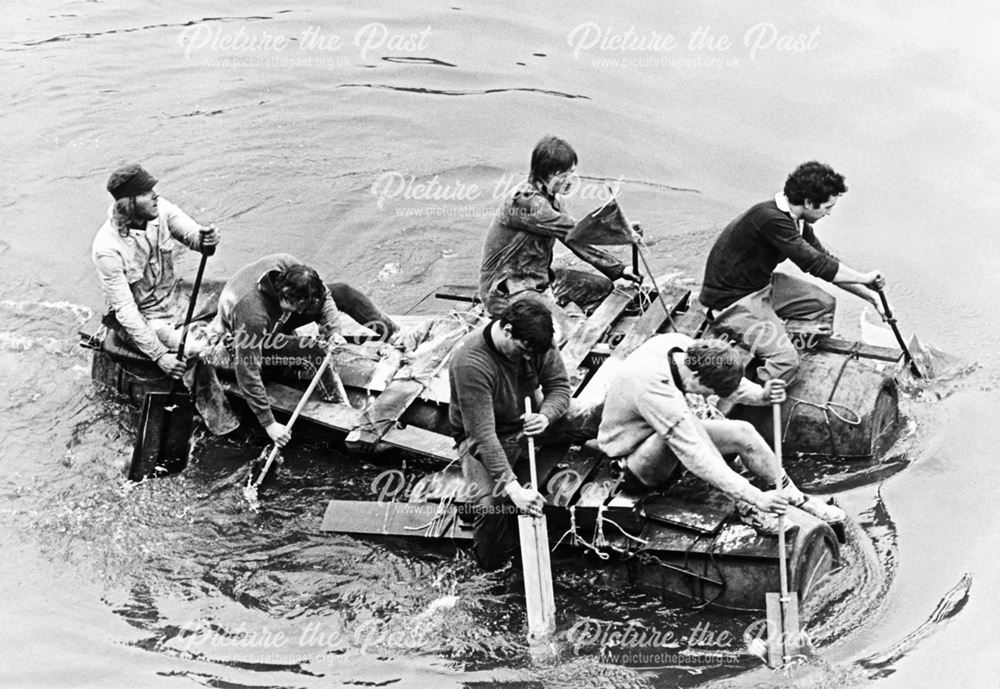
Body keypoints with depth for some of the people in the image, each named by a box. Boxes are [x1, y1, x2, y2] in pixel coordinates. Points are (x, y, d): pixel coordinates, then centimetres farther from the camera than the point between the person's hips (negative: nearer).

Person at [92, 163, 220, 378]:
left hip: (174, 302, 6)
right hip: (140, 319, -6)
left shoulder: (159, 209, -12)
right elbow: (125, 310, -24)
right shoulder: (107, 249, -26)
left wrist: (205, 238, -45)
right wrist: (159, 356, -29)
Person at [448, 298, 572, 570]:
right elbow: (483, 434, -36)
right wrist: (513, 488, -44)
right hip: (482, 436, -6)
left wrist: (545, 416, -32)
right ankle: (495, 573, -2)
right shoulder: (470, 363, -34)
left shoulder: (534, 341, -16)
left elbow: (559, 385, -7)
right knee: (491, 504, -29)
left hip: (527, 423, 7)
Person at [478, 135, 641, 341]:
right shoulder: (525, 200, -23)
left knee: (602, 286, 10)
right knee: (556, 333, -32)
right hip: (505, 290, -10)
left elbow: (577, 239, 10)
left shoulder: (550, 198, 8)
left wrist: (619, 269, 4)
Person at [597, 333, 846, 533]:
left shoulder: (679, 345, -15)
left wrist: (762, 395, -19)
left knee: (743, 433, -4)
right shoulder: (653, 388, -39)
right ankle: (746, 508, -24)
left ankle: (796, 499, 11)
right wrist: (755, 497, -38)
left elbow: (727, 379, 2)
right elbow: (697, 457, -39)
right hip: (632, 460, -8)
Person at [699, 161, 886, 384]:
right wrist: (863, 278, -16)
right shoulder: (771, 219, -28)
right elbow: (816, 264, -28)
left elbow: (826, 263, 11)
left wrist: (869, 295, 8)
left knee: (824, 303, 9)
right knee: (785, 361, -23)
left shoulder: (796, 222, 2)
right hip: (732, 302, -10)